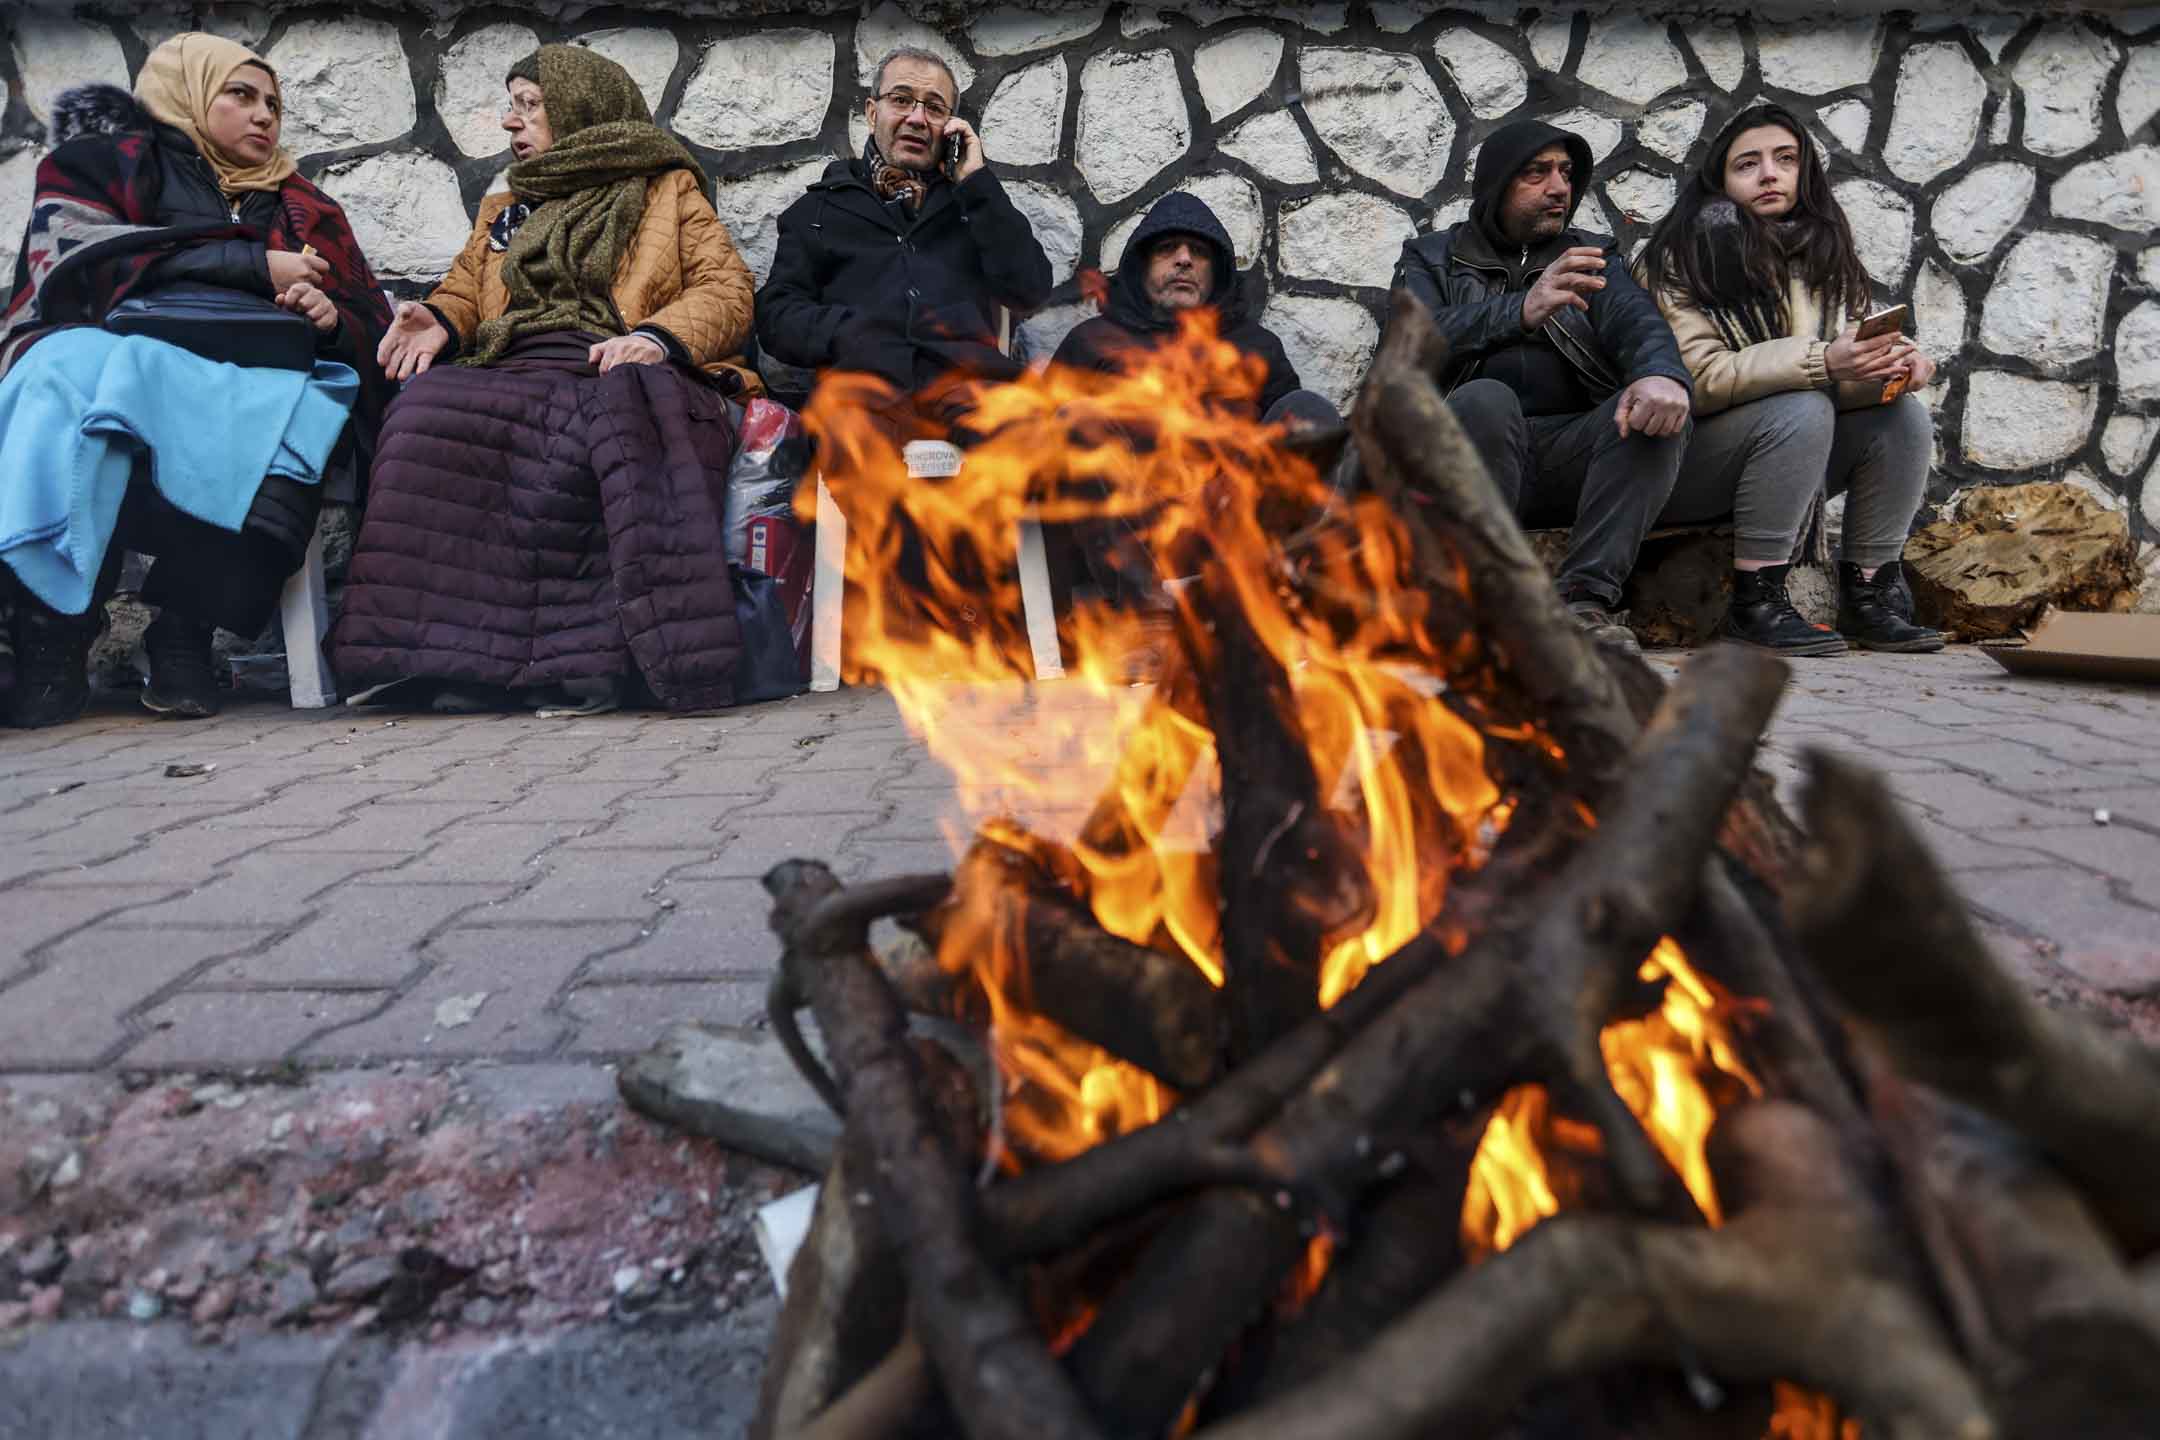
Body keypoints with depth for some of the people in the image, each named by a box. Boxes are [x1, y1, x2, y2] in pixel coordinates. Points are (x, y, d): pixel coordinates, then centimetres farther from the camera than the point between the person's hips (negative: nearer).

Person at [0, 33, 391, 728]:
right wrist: (253, 265, -3)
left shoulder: (306, 210, 28)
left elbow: (372, 335, 21)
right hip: (106, 354, -1)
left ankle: (184, 628, -28)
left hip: (248, 390, 1)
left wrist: (332, 323, -4)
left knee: (299, 410, -35)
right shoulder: (107, 161, 21)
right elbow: (78, 261, 0)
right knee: (79, 366, -37)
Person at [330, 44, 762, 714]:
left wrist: (659, 336, -13)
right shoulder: (500, 212, 37)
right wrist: (437, 321, 2)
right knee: (432, 413, -31)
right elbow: (463, 290, 28)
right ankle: (462, 656, -35)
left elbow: (728, 288, 7)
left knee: (628, 416, -40)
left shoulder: (668, 191, 22)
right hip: (512, 377, 4)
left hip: (619, 373, -4)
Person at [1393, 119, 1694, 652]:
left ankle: (1585, 598, -31)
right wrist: (1520, 311, -21)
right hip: (1471, 450, -2)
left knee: (1656, 409, -25)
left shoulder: (1595, 258, 22)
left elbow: (1637, 321, 0)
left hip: (1571, 451, 3)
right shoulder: (1431, 259, 16)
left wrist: (1662, 373, -26)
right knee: (1485, 399, -34)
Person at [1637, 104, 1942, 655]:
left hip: (1790, 459, 7)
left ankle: (1868, 598, -7)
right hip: (1689, 461, -6)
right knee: (1802, 410, -29)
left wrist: (1889, 365, -16)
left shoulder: (1824, 251, 11)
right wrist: (1819, 363, -28)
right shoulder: (1685, 256, -9)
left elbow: (1847, 374, 8)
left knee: (1903, 415, -11)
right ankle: (1754, 603, -24)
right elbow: (1696, 378, -20)